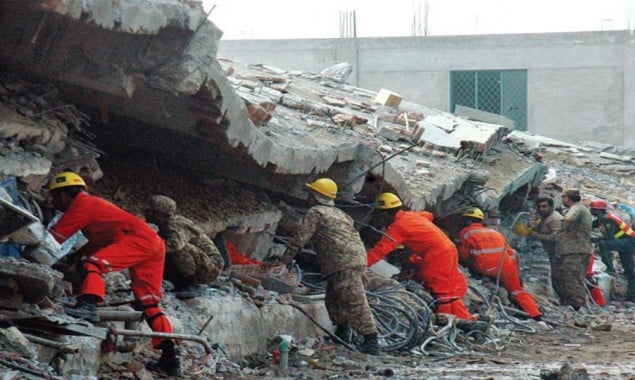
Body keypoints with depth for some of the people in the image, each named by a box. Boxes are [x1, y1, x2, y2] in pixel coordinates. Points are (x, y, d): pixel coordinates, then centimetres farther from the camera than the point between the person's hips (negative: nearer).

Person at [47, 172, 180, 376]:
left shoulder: (81, 203, 1)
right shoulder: (92, 203, 29)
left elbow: (54, 237, 1)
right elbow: (98, 242, 28)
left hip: (139, 239, -9)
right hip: (154, 245, 9)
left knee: (92, 265, -21)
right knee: (148, 303, 10)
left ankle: (88, 305, -45)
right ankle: (170, 356, 7)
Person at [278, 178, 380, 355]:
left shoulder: (315, 212, 0)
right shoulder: (338, 213, 27)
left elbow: (300, 239, -5)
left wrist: (283, 261, 0)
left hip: (344, 264, -10)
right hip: (357, 258, 10)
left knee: (354, 302, -12)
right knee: (334, 299, 20)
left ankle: (371, 342, -16)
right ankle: (342, 334, 24)